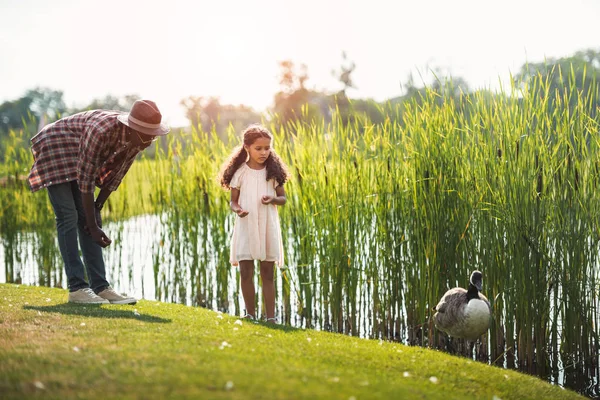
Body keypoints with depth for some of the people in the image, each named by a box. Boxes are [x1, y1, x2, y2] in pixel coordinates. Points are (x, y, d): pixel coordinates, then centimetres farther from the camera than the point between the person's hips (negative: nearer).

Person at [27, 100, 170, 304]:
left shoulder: (136, 138, -16)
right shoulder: (101, 131, -37)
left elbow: (115, 175, -4)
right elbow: (86, 181, -31)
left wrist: (96, 211, -6)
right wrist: (93, 226, -26)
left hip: (76, 158, 7)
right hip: (55, 149, -7)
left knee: (87, 217, 0)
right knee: (68, 217, -15)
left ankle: (100, 286, -1)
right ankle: (76, 287, -15)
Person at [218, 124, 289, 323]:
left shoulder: (273, 172, 2)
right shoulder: (240, 172, -1)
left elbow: (283, 198, 7)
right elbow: (233, 200, 3)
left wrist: (273, 199, -15)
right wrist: (237, 209, -20)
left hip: (268, 227, 1)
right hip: (245, 226, -1)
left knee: (268, 274, 5)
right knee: (246, 274, 0)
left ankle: (270, 317, 7)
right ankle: (250, 314, 15)